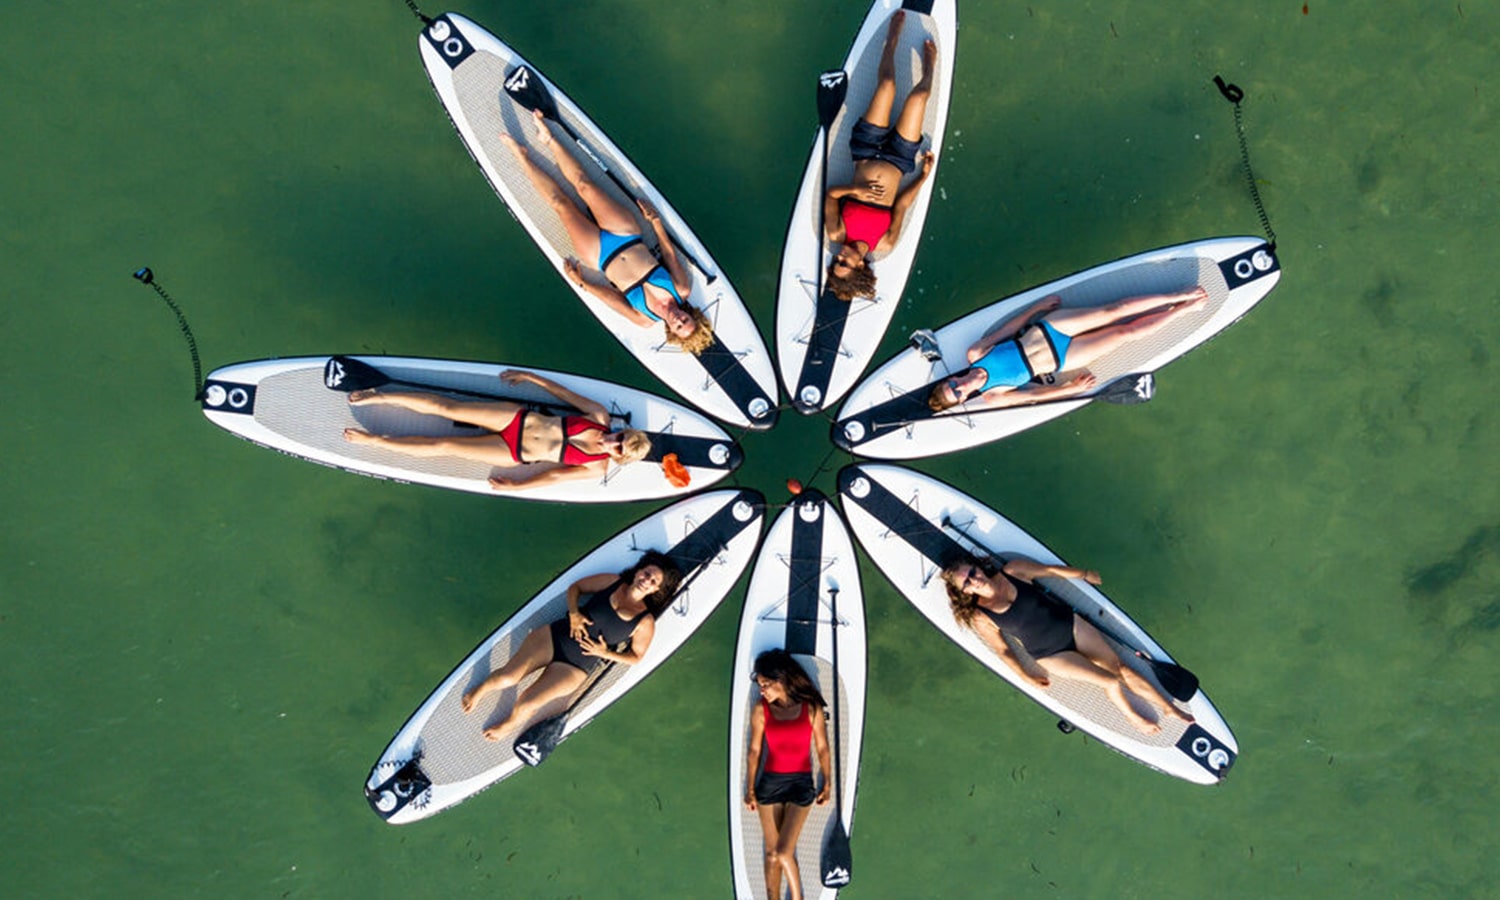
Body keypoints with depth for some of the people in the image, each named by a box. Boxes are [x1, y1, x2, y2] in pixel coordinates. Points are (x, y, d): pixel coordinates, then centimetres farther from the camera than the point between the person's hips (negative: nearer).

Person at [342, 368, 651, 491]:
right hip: (520, 419, 3)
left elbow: (555, 475, -8)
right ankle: (377, 396, 8)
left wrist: (516, 485, -6)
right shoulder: (600, 416, -4)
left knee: (442, 446, -6)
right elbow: (564, 393, 4)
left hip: (515, 454, -3)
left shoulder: (597, 468, -11)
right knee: (445, 406, -7)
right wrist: (529, 376, 5)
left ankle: (373, 440, 9)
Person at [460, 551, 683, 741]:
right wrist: (574, 613, -6)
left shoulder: (645, 622, -3)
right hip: (554, 637, 2)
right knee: (508, 676, -14)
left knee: (525, 704, -13)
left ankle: (507, 725, 21)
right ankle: (481, 690, 20)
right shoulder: (612, 582, 2)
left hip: (577, 667, -1)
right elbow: (575, 587, 12)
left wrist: (604, 653, -9)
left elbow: (635, 657, 5)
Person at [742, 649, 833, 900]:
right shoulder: (761, 710, -2)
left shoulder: (811, 708, -5)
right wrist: (750, 789, 5)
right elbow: (753, 750, 4)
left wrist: (827, 783, 8)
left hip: (801, 784, -2)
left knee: (783, 853, -9)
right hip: (770, 783, 2)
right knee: (771, 853, 6)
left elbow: (822, 748, 3)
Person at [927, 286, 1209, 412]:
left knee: (1115, 310, -9)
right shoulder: (992, 398, -13)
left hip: (1046, 328, 2)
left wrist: (1036, 307, 3)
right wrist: (1071, 388, -9)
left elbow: (1009, 328, 2)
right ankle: (1183, 309, 12)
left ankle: (1180, 297, 8)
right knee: (1127, 332, -6)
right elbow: (1035, 395, -9)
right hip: (1061, 359, -2)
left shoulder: (974, 354, -8)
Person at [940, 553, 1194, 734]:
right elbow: (1002, 650, -7)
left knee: (1122, 669, 0)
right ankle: (1132, 716, 22)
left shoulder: (1013, 570, -14)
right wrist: (1027, 677, -3)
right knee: (1110, 682, -8)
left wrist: (1085, 574, 17)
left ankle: (1170, 707, 19)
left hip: (1072, 625, 3)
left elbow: (1049, 570, 3)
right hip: (1050, 656, -2)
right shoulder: (981, 617, -19)